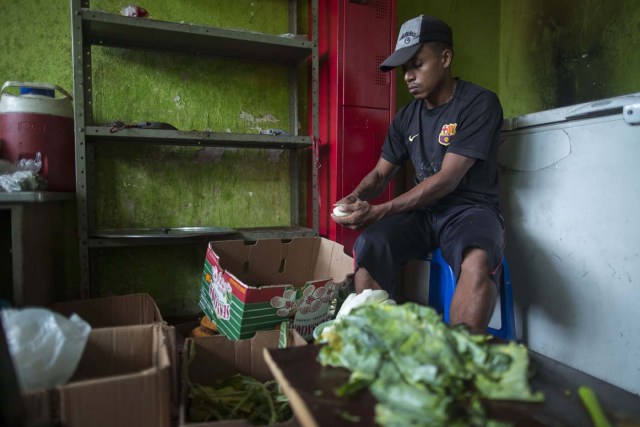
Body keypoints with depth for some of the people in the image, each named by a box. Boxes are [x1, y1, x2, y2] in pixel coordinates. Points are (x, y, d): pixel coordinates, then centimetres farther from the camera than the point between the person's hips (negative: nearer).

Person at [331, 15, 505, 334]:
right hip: (421, 211, 4)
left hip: (469, 208, -4)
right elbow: (380, 173, 12)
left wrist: (378, 211, -22)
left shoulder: (479, 103, -9)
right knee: (367, 248, -25)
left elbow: (447, 179, -17)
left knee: (478, 260, -38)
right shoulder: (406, 117, 9)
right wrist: (356, 198, -12)